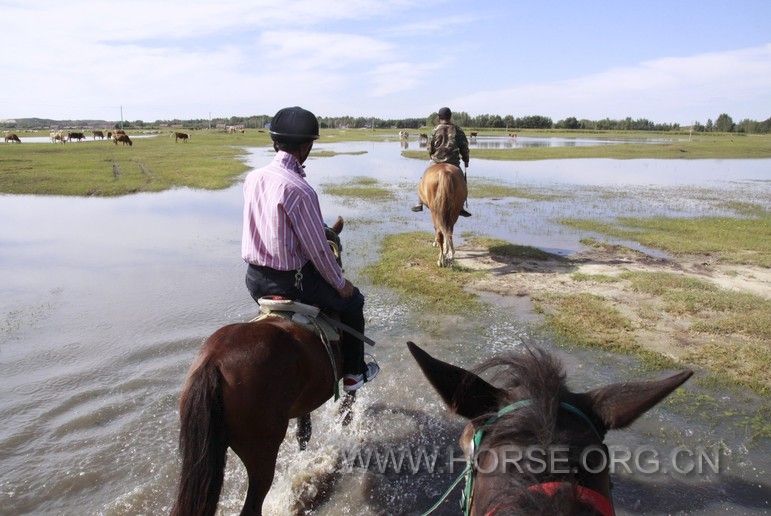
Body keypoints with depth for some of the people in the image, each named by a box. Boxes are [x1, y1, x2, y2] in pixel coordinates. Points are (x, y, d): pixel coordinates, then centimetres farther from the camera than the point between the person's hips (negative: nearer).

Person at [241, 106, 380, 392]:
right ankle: (353, 373, 29)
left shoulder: (253, 178, -2)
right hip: (290, 281, -7)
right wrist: (341, 284, -2)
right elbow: (318, 250, -19)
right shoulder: (300, 190, -25)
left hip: (254, 278, 7)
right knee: (352, 301, 17)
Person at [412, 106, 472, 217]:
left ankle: (419, 204, 13)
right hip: (454, 163, 1)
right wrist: (466, 161, 14)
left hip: (437, 161, 0)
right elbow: (464, 148, 2)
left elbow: (430, 148, -1)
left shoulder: (436, 130, -5)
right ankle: (460, 207, 11)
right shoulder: (458, 130, -1)